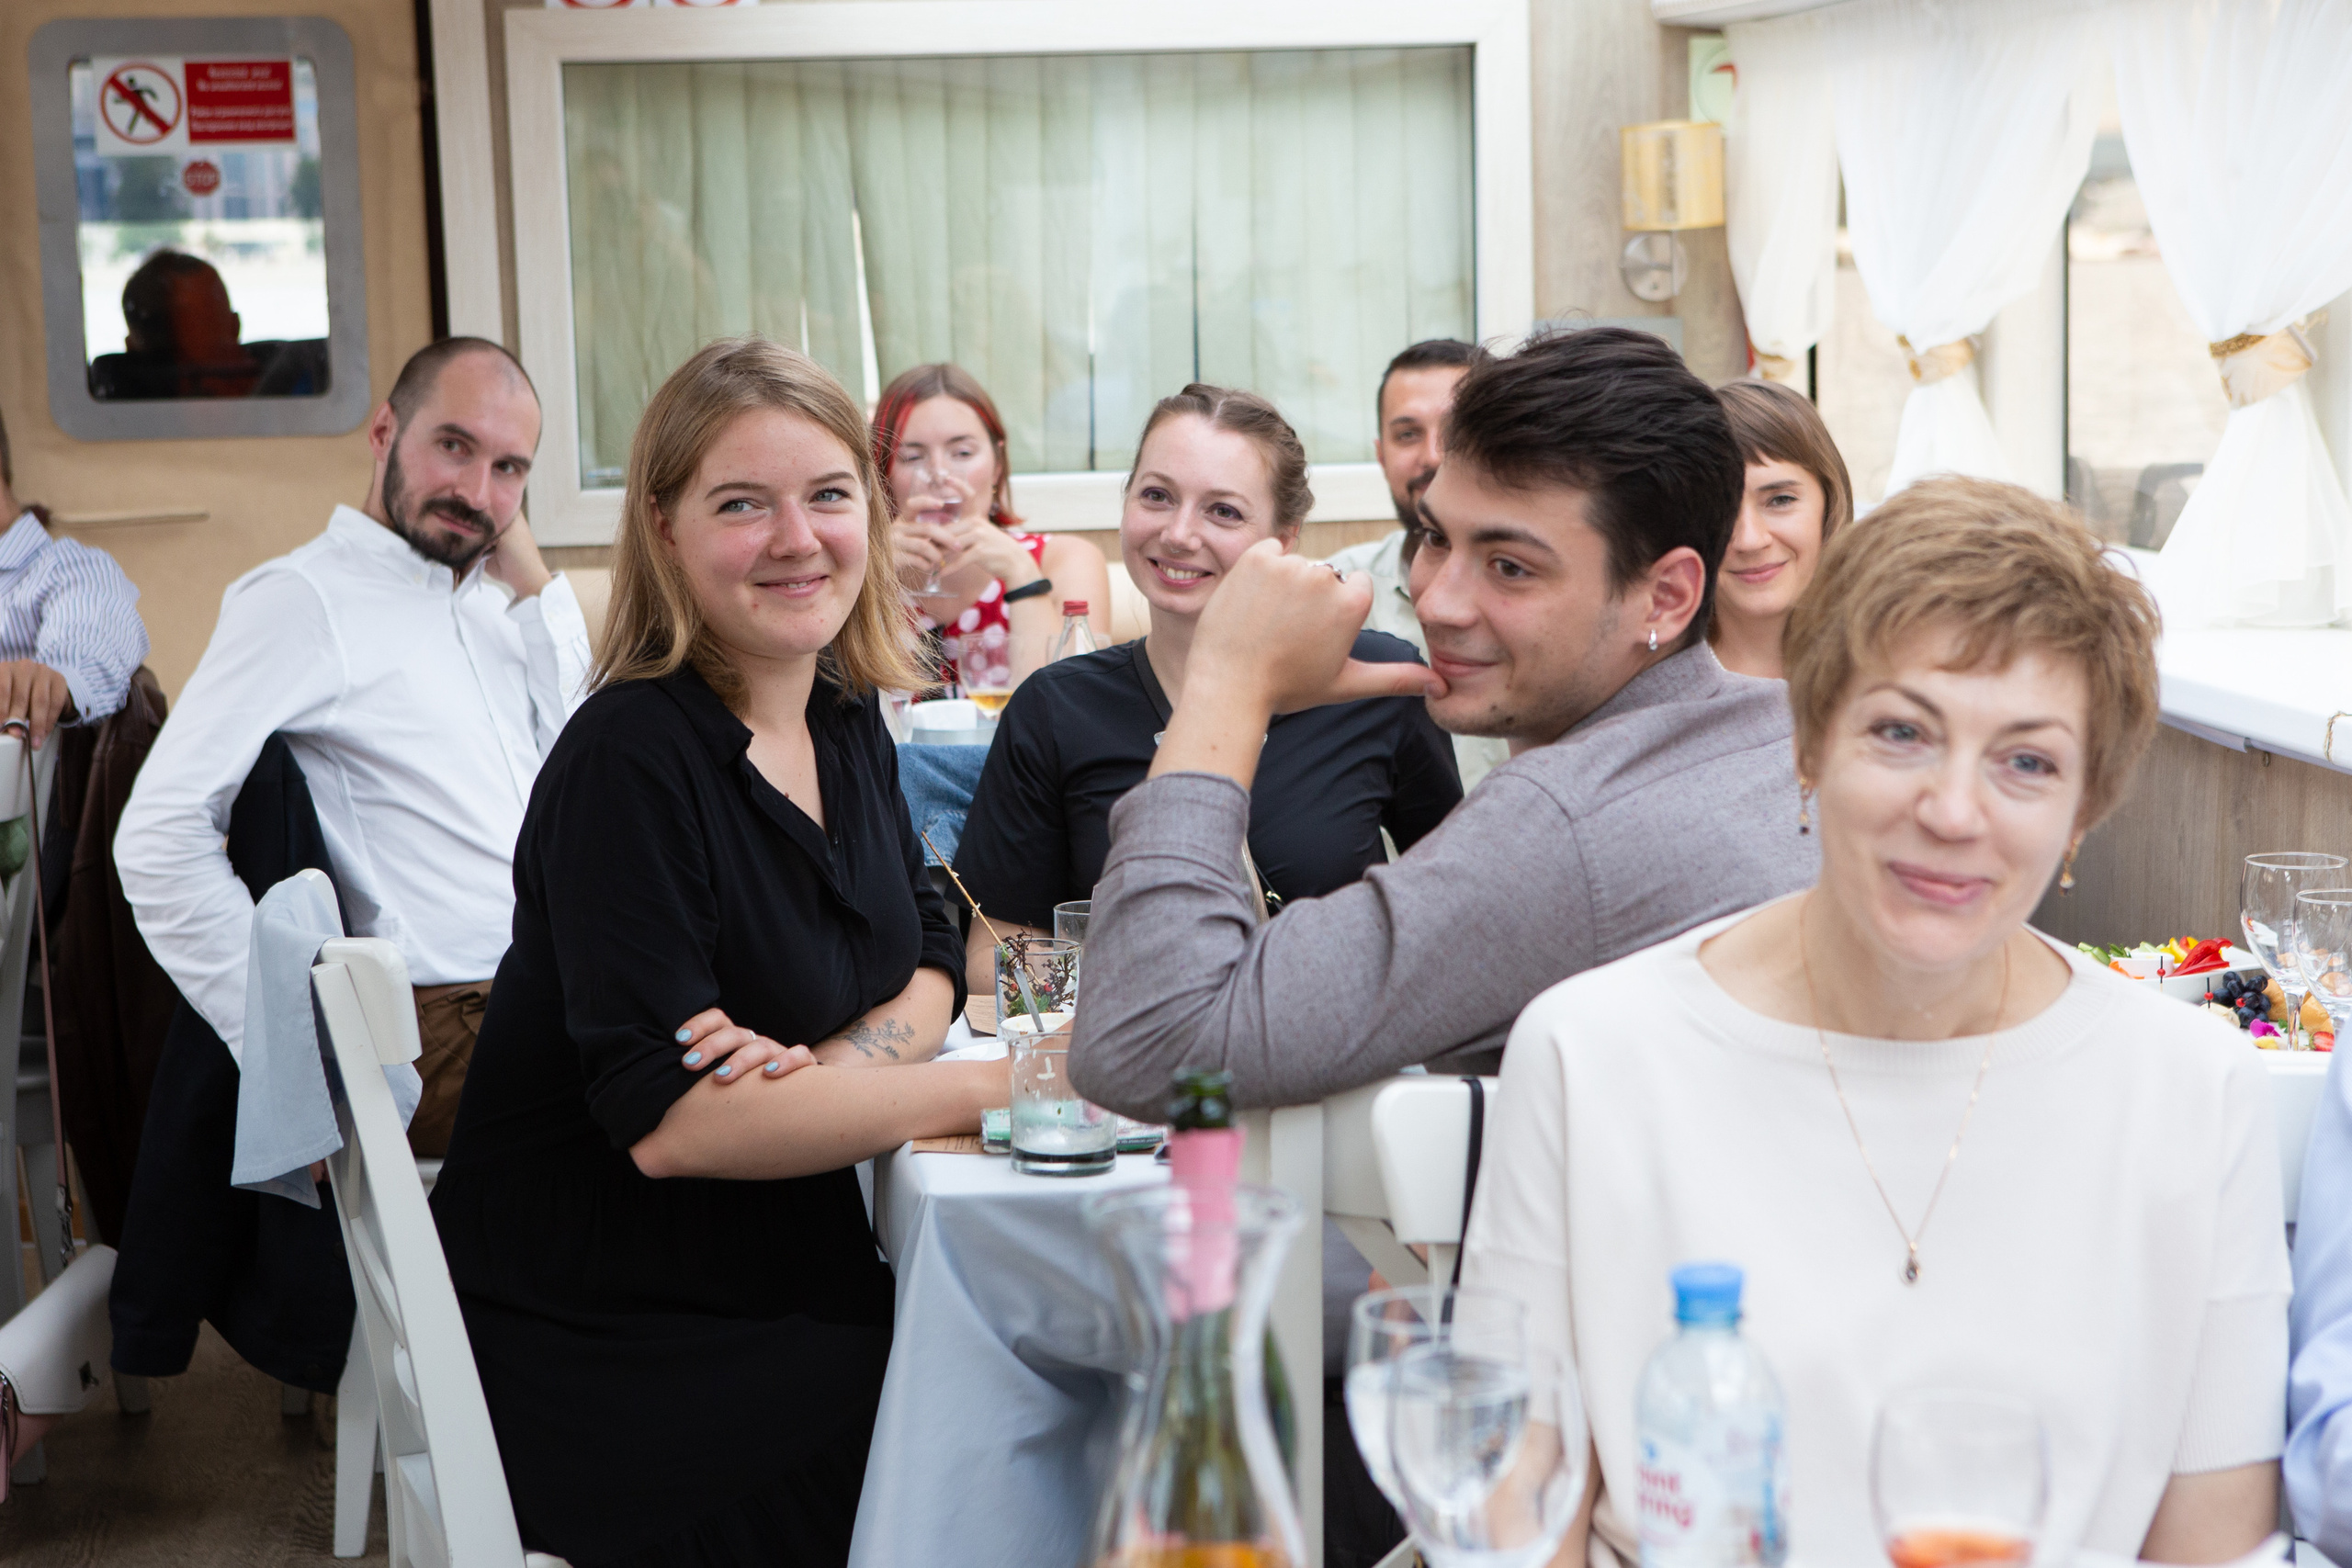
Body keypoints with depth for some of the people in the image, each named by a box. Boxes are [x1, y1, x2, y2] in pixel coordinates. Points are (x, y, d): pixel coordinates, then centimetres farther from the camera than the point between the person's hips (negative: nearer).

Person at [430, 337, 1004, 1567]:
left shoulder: (844, 717, 5)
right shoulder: (631, 762, -18)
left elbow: (928, 965, 9)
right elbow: (667, 1120, -25)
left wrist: (829, 1065, -15)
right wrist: (997, 1087, -24)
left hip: (782, 1269, 7)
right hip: (605, 1340, -7)